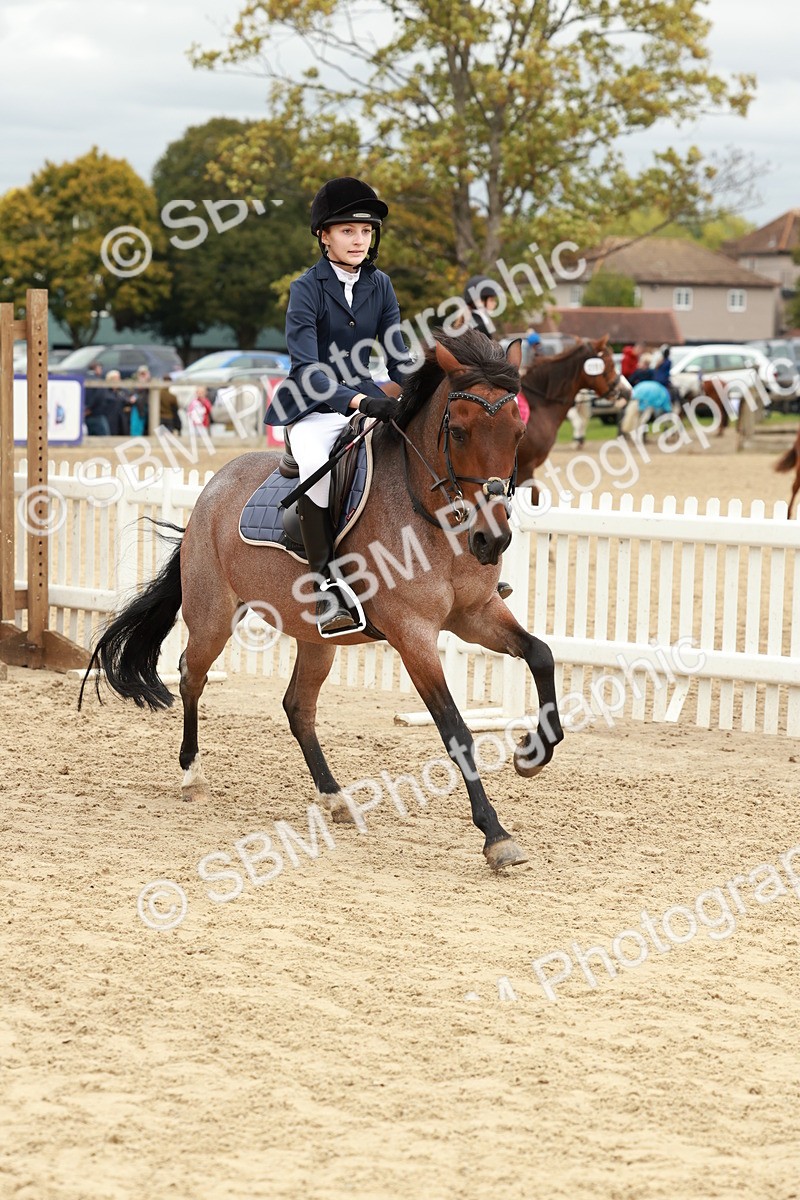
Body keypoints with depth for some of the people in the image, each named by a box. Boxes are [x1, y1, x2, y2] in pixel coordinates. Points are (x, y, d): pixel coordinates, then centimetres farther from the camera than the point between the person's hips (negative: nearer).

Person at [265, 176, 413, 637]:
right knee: (317, 466, -35)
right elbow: (308, 366, -21)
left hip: (364, 397, 5)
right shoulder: (307, 289, -10)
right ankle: (329, 591, -31)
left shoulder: (379, 285, 6)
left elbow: (398, 354, 5)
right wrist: (357, 400, -35)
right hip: (313, 408, -5)